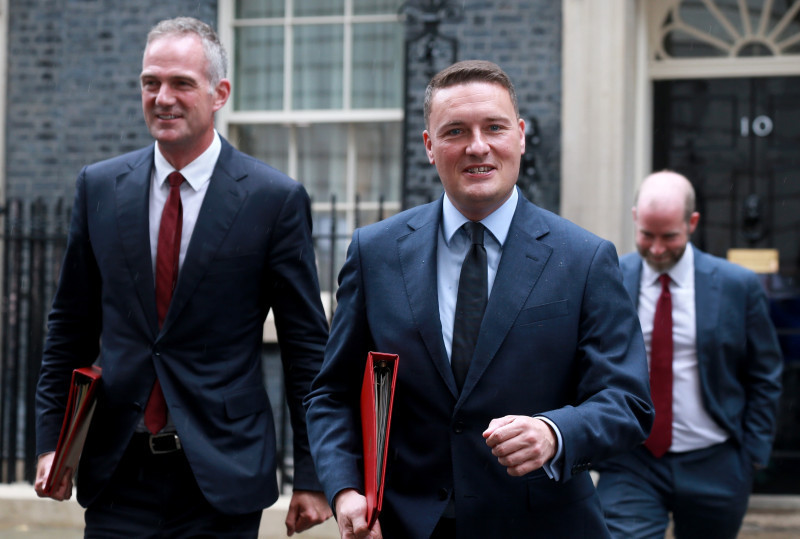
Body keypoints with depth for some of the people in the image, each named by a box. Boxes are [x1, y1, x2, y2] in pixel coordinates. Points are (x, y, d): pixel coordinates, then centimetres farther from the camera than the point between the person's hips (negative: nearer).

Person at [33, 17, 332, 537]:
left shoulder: (276, 198, -5)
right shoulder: (100, 187, 6)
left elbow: (307, 347, -3)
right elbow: (71, 327, 12)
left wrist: (312, 477, -4)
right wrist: (52, 440, 5)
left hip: (221, 475, -2)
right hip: (118, 472, 3)